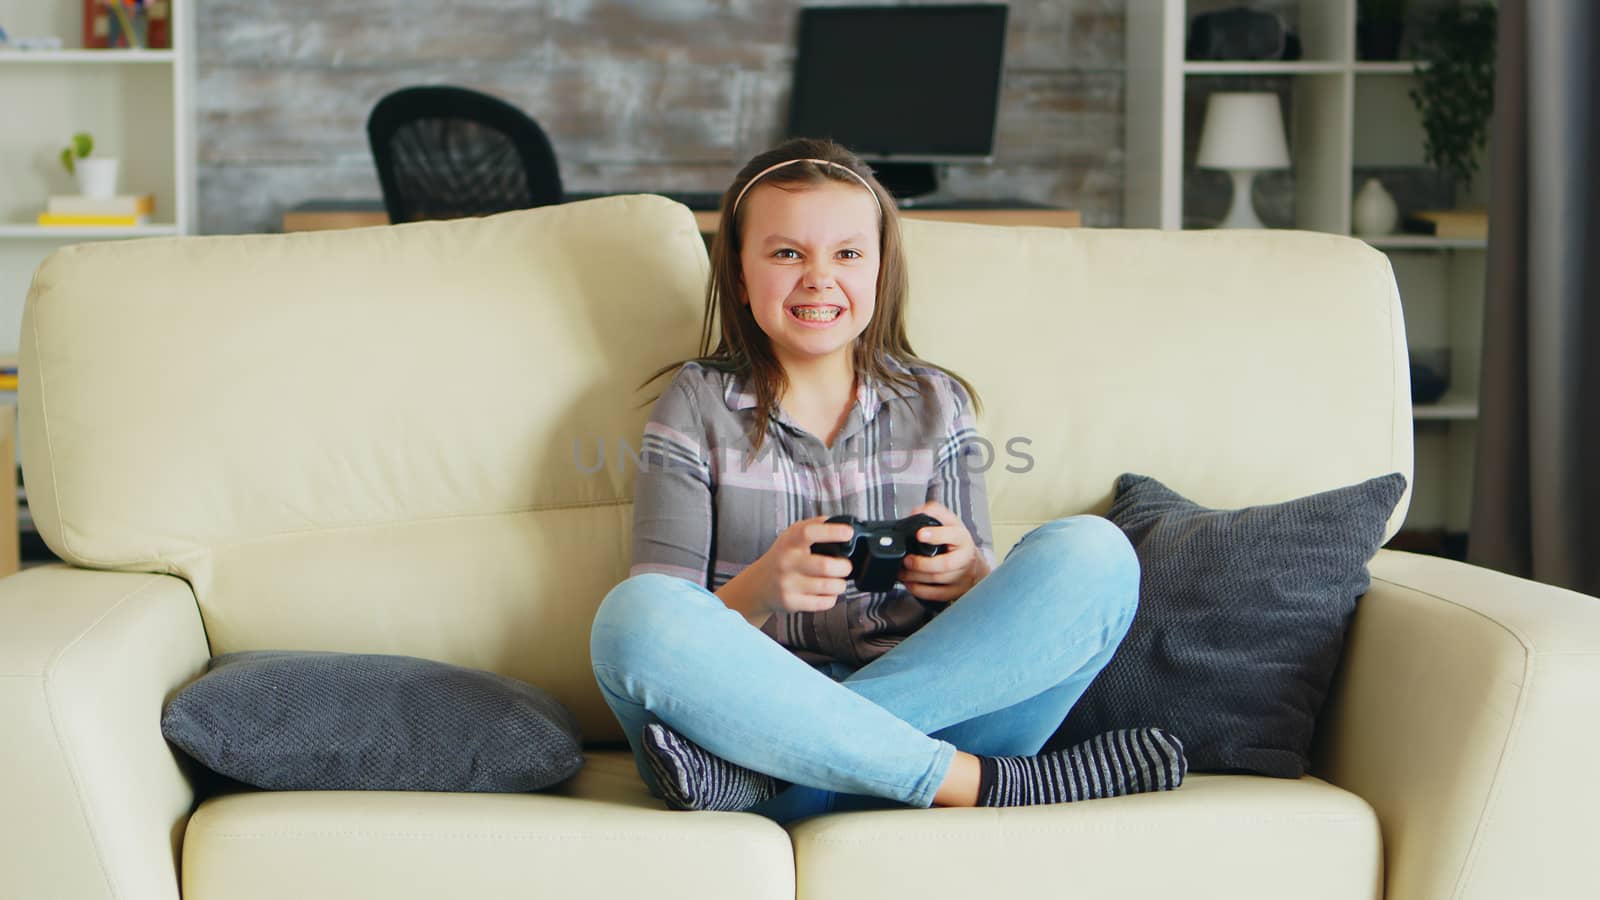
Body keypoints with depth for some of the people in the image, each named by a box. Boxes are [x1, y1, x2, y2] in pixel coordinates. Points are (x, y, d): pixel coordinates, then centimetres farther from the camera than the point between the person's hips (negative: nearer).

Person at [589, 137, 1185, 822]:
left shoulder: (935, 405, 15)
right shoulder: (697, 406, 8)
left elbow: (990, 620, 13)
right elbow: (661, 634, 1)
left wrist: (964, 579, -11)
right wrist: (760, 589, -20)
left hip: (941, 710, 3)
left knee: (1094, 554, -21)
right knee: (631, 612, -33)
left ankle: (750, 768, -30)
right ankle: (989, 784, -32)